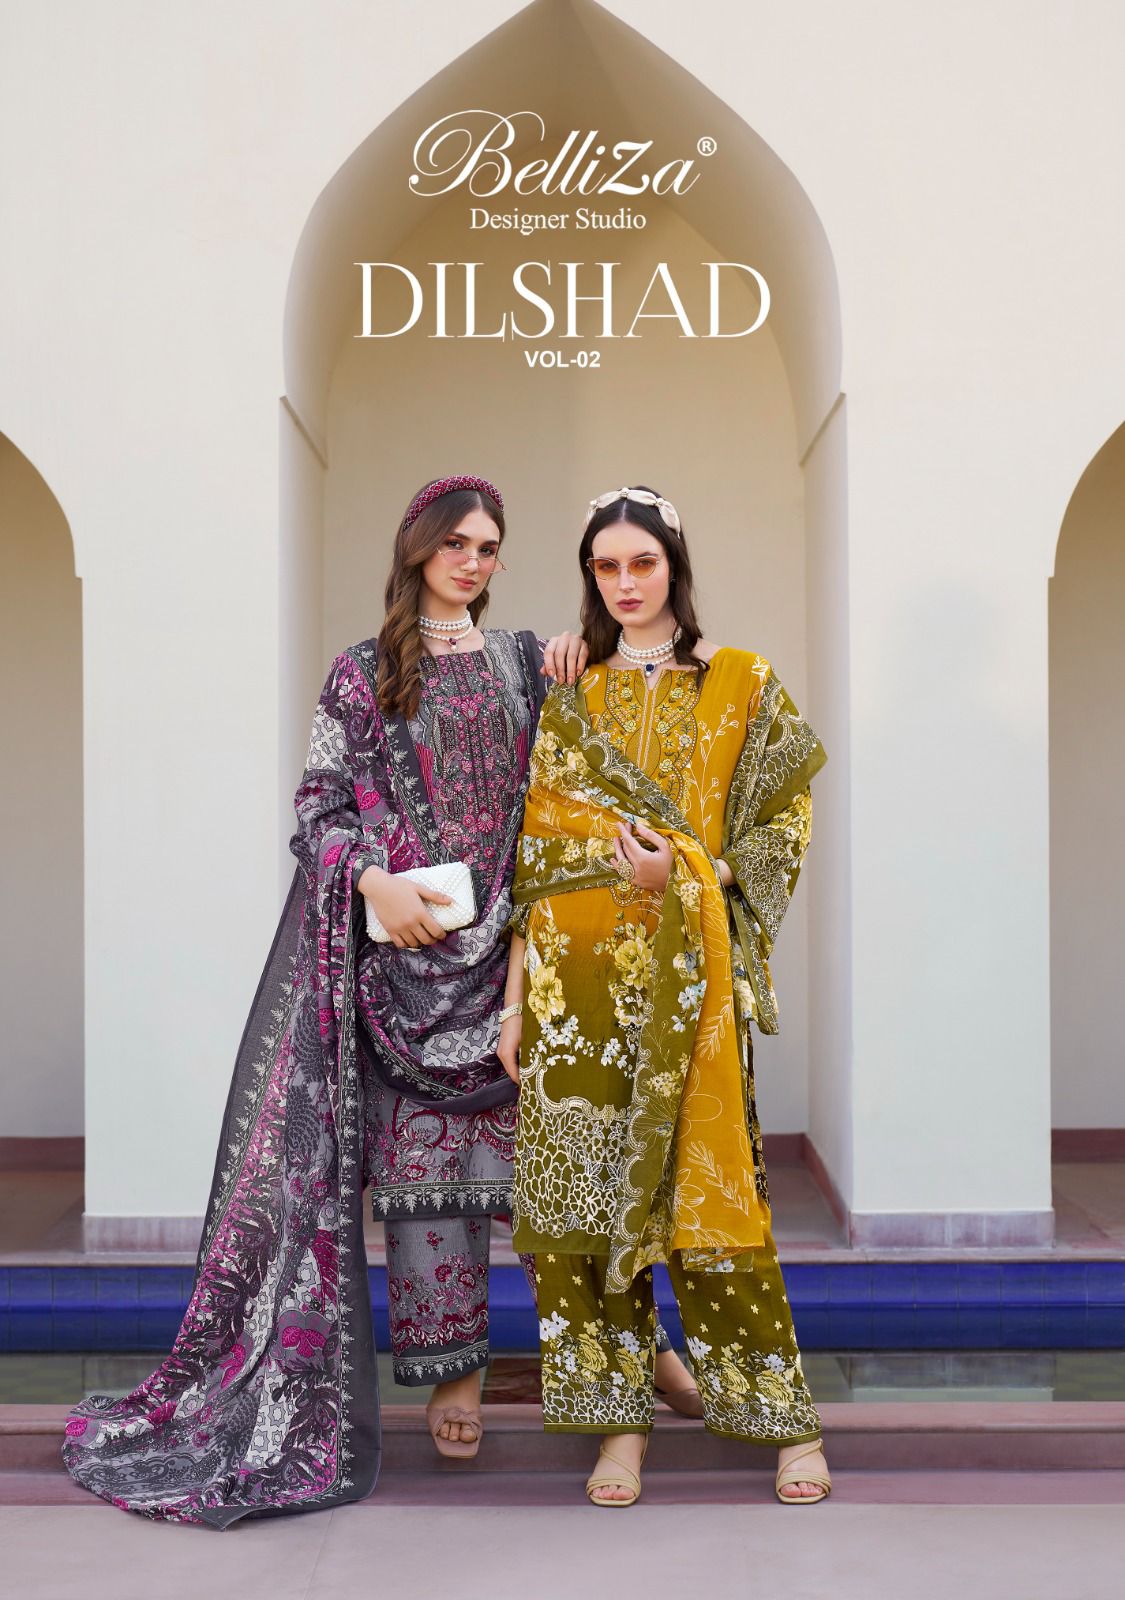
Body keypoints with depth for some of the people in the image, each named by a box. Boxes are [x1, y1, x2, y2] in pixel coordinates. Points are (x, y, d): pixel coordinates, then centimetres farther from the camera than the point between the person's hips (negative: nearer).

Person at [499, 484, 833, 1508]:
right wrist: (515, 993, 3)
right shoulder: (571, 697, 12)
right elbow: (536, 850, 8)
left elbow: (782, 829, 2)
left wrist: (681, 871, -14)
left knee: (705, 1182, -4)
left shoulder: (741, 684, 6)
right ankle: (621, 1419, 13)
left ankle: (788, 1420, 9)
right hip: (575, 974, 3)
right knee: (584, 1185, 1)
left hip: (686, 971, -2)